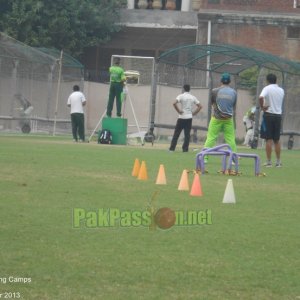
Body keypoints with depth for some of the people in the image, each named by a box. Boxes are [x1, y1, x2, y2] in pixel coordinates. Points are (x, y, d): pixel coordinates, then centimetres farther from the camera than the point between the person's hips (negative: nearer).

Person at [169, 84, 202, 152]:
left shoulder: (181, 96, -6)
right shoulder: (193, 97, 6)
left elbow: (174, 103, -22)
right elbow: (200, 106, 7)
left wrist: (178, 111, -11)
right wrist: (194, 113, 7)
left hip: (181, 117, -3)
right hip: (189, 117, 3)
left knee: (176, 133, 3)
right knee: (187, 134, 6)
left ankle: (172, 148, 1)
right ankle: (185, 148, 2)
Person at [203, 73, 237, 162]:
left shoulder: (215, 91, -5)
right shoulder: (233, 92, 1)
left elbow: (212, 103, 8)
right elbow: (234, 107, 9)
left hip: (216, 118, -1)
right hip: (228, 119, 1)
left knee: (211, 137, 1)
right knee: (231, 138, 5)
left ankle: (204, 157, -4)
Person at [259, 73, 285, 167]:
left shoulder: (267, 88, -8)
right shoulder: (281, 90, 10)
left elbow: (261, 97, -25)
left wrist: (262, 107, -12)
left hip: (269, 114, -4)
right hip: (278, 115, 4)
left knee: (269, 139, -3)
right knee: (277, 140, 11)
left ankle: (269, 161, -5)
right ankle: (278, 161, 12)